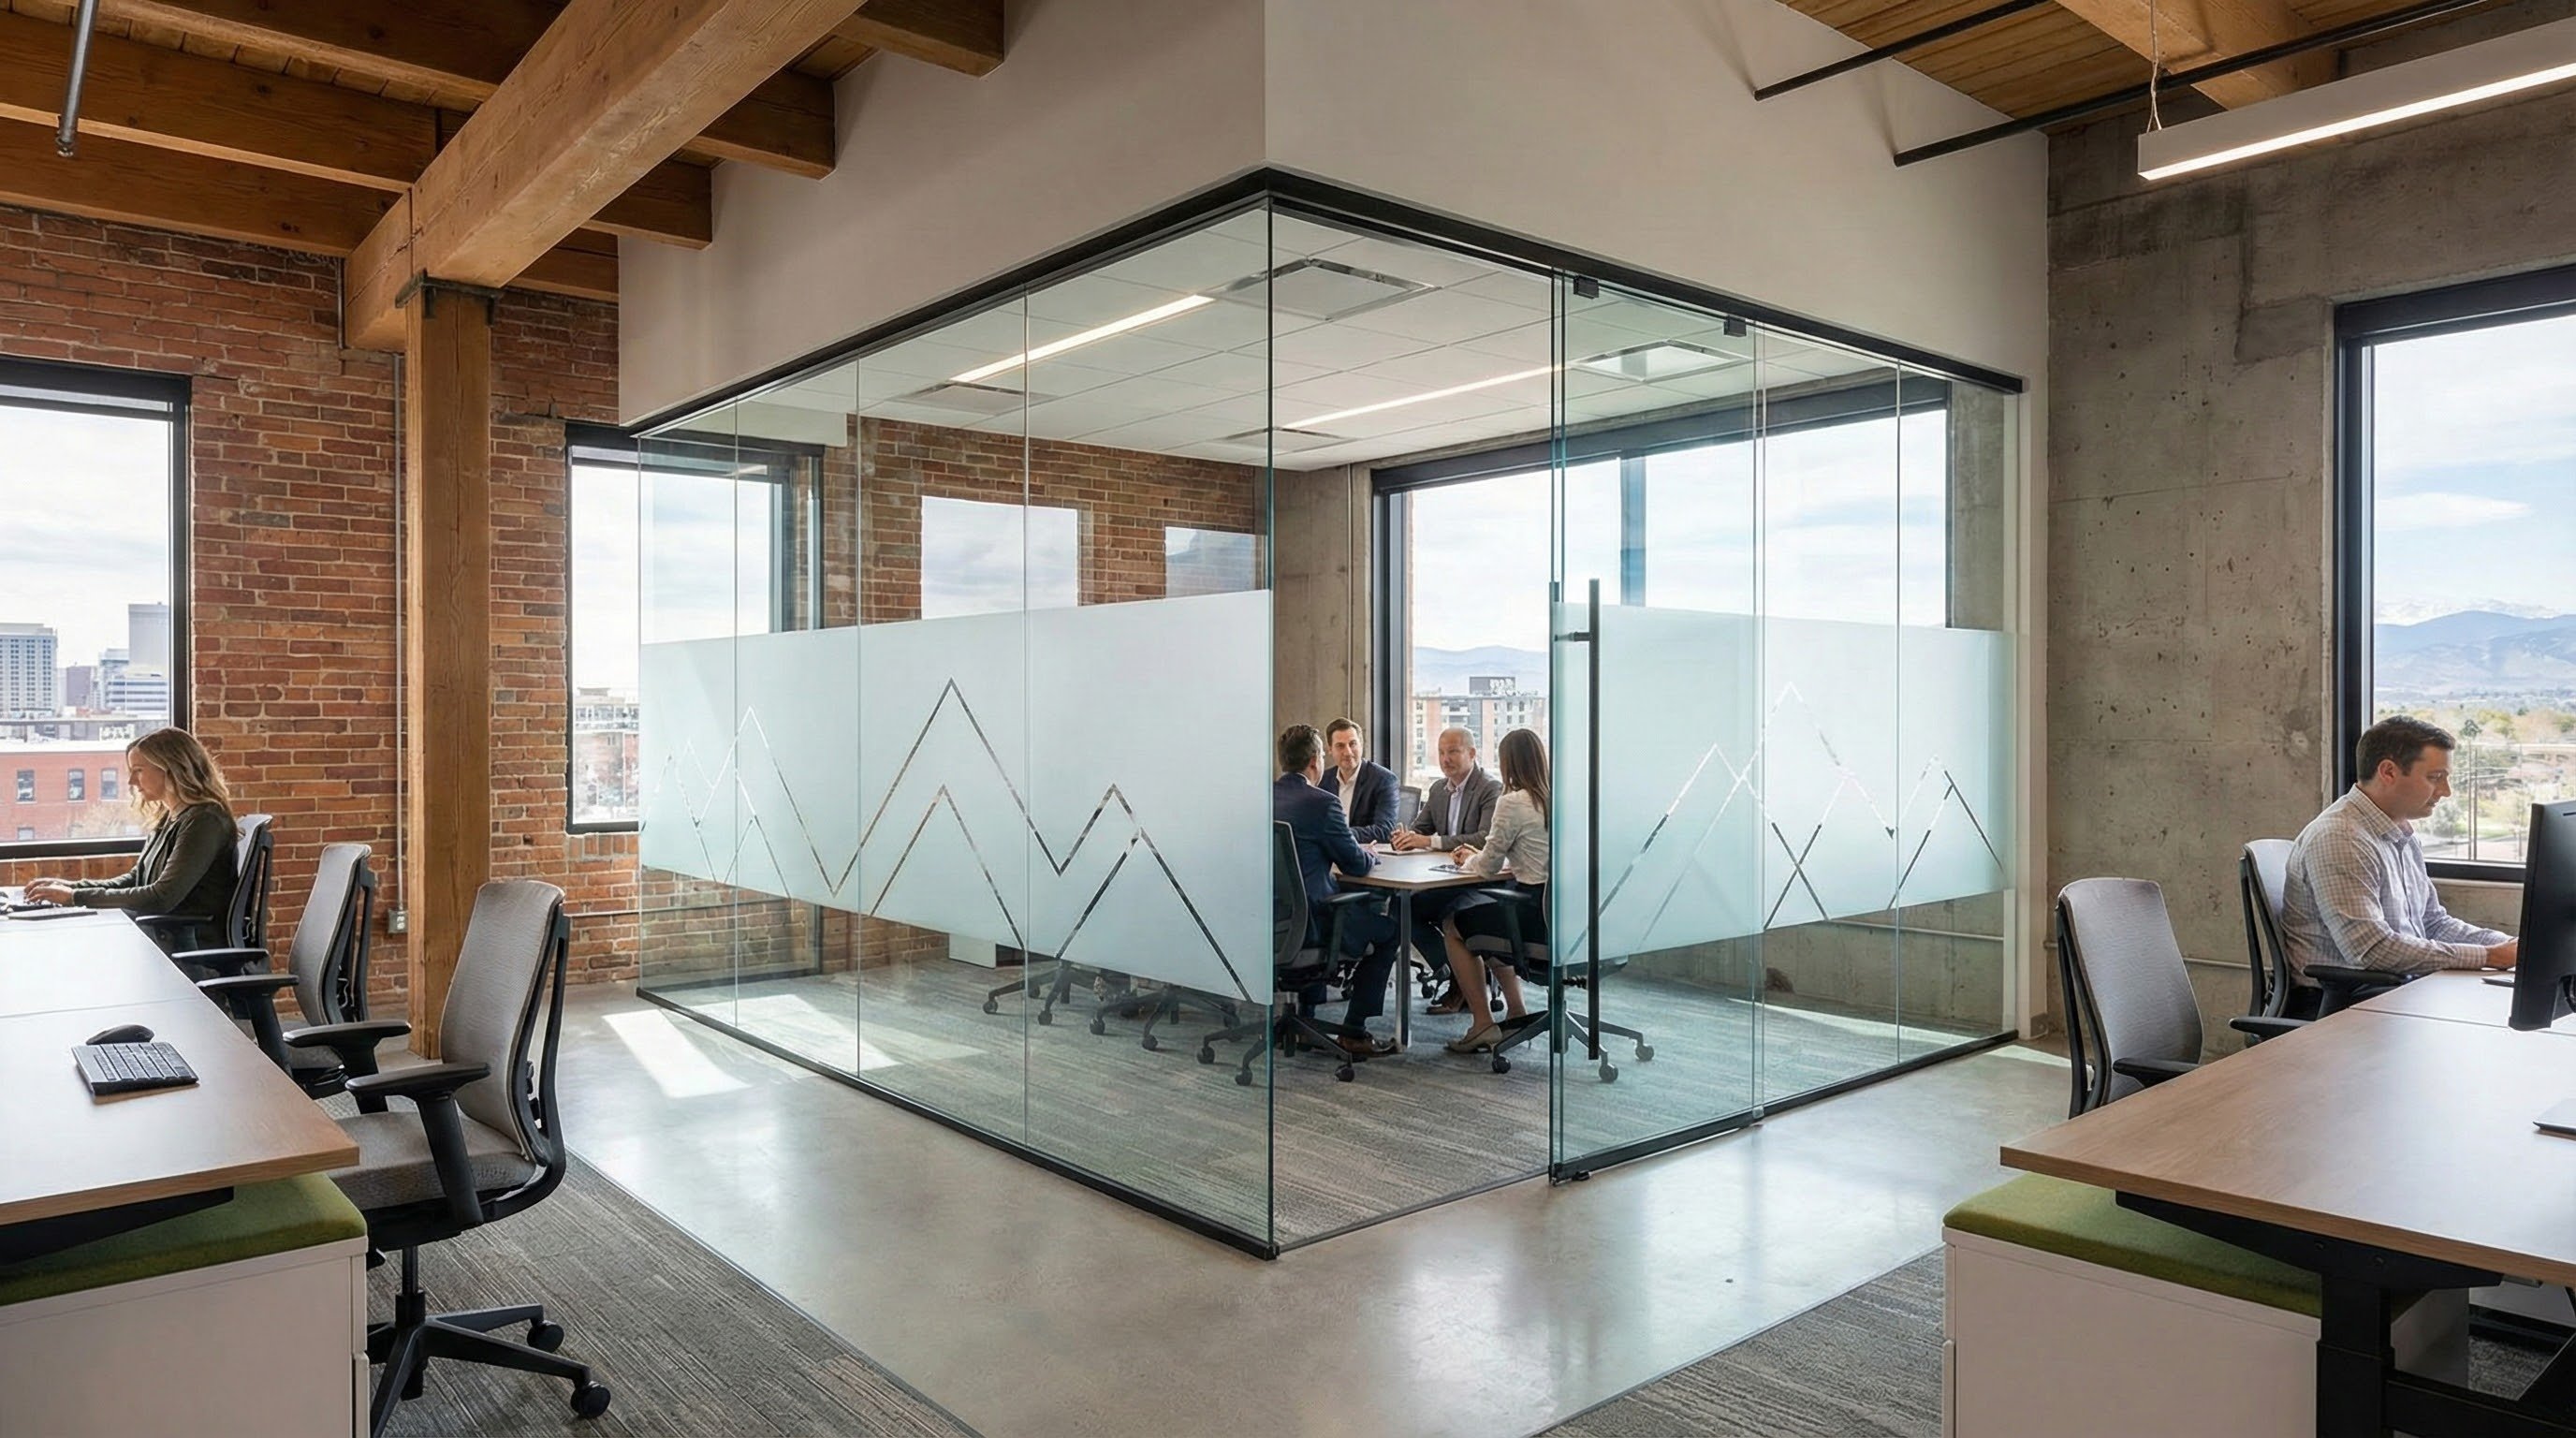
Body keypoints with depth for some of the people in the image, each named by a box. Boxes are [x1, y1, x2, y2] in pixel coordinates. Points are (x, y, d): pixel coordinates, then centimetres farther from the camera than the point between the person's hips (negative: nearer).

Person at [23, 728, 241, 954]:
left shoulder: (205, 821, -15)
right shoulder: (166, 819, 15)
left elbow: (161, 898, -19)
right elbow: (135, 880, 22)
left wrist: (77, 897, -12)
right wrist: (71, 886, 8)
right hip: (160, 939, 9)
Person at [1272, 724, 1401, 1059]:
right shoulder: (1322, 802, -16)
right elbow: (1357, 865, -7)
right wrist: (1367, 853, 16)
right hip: (1305, 924, -7)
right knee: (1387, 929, 12)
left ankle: (1305, 1017, 36)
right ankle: (1354, 1033, 12)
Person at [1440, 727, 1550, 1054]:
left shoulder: (1511, 803, -14)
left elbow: (1489, 866, -6)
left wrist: (1469, 859, 16)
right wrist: (1478, 856, 24)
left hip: (1535, 912, -8)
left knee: (1454, 925, 13)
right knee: (1488, 917, 33)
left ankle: (1482, 1023, 12)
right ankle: (1516, 1011, 32)